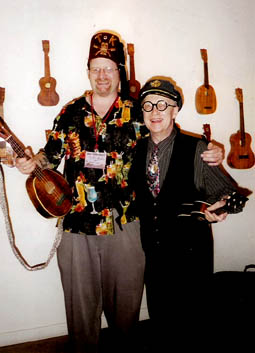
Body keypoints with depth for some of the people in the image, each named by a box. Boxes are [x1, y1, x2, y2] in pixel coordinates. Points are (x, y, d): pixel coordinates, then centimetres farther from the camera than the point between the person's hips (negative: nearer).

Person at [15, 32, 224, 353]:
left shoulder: (136, 114, 3)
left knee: (126, 295, 13)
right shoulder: (70, 112, 6)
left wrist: (209, 153, -9)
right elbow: (52, 153, 11)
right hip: (76, 222, 1)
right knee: (81, 298, 13)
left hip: (123, 222, 0)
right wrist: (33, 162, -10)